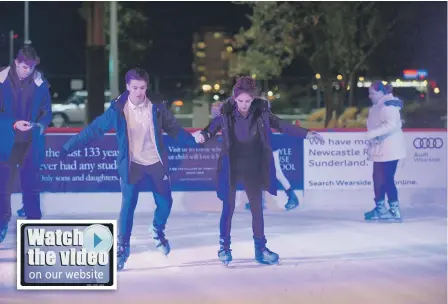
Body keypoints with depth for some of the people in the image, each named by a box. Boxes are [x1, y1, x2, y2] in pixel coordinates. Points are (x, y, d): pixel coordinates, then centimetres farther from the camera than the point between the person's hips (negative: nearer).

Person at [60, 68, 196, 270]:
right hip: (132, 164, -3)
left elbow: (173, 128, 3)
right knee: (128, 206, -5)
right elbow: (94, 129, -13)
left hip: (156, 162, 3)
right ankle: (122, 246, 11)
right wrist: (69, 146, -16)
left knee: (165, 202, 11)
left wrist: (193, 140, -2)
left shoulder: (157, 105, -10)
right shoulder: (118, 109, -16)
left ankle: (157, 231, 41)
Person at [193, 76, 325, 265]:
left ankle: (260, 249, 22)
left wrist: (306, 134, -7)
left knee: (257, 209, 10)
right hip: (231, 169, -2)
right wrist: (202, 135, -36)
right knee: (228, 208, 5)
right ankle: (224, 247, 21)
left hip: (253, 169, 2)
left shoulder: (261, 112, -10)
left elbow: (282, 125, -2)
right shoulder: (226, 113, -14)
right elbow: (211, 129, -12)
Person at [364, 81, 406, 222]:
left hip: (389, 150, -10)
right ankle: (380, 207, 24)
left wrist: (373, 133, -29)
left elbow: (391, 124, -29)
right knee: (378, 178, 14)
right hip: (380, 149, 10)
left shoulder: (389, 105, -17)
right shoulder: (379, 106, 15)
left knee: (387, 179, -8)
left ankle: (395, 210, -4)